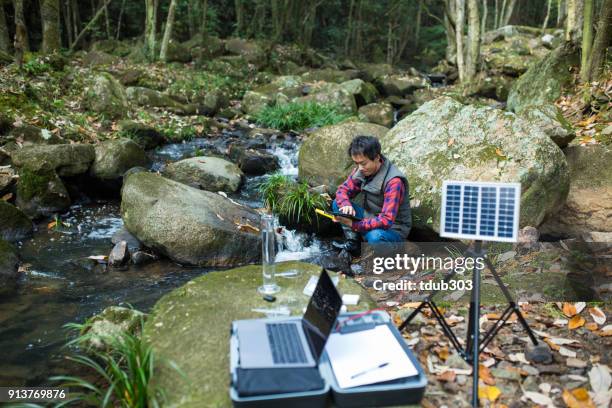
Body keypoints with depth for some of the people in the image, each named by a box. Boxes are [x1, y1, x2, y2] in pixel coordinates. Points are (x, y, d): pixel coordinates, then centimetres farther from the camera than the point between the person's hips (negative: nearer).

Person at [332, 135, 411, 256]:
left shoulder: (393, 181, -29)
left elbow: (386, 221, -33)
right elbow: (342, 190, 0)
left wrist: (353, 224, -38)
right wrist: (346, 205, -24)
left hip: (393, 229, -7)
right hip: (370, 218, 7)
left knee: (374, 236, -40)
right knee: (337, 204, -6)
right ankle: (353, 244, -3)